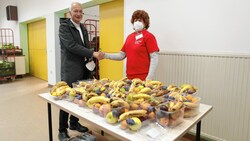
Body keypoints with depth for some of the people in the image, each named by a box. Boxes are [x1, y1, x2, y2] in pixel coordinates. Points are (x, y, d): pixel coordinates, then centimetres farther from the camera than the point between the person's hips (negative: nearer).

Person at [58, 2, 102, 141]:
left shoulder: (83, 28, 16)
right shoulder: (64, 26, -7)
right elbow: (72, 46, -19)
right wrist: (93, 53, -22)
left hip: (83, 70, 7)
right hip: (70, 70, -7)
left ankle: (74, 123, 31)